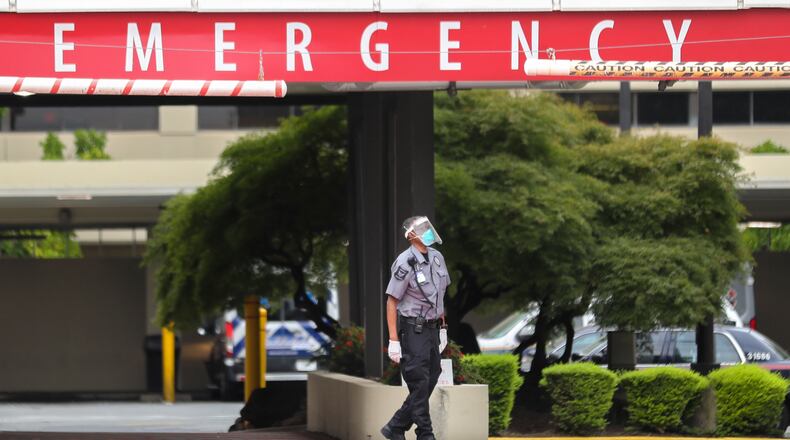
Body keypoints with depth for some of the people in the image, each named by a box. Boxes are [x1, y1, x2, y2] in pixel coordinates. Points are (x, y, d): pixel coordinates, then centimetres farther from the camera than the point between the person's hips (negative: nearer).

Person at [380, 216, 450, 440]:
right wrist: (393, 341, -16)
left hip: (431, 328, 8)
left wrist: (442, 328, 17)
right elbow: (391, 302, -12)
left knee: (429, 383, 8)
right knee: (419, 385, -6)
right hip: (412, 330, -8)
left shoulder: (437, 257, 8)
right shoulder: (405, 263, -15)